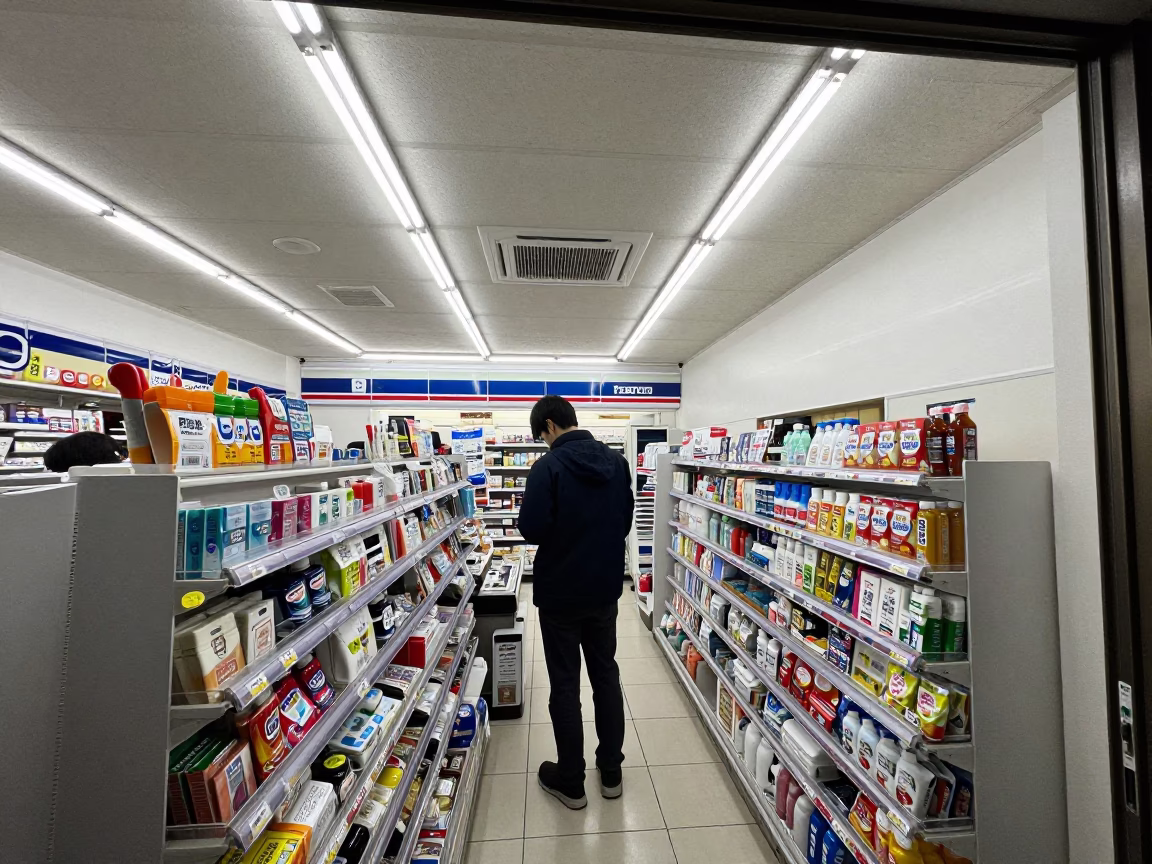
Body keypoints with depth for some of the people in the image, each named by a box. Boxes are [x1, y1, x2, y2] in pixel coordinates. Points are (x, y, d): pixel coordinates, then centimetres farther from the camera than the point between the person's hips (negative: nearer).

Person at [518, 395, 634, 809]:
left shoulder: (548, 466, -19)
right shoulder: (616, 461, -1)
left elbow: (532, 529, -21)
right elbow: (626, 520, 6)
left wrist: (559, 534, -2)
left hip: (560, 592, -5)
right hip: (606, 587, 6)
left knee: (565, 685, 11)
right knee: (606, 675, 19)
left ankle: (570, 782, 28)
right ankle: (611, 772, 35)